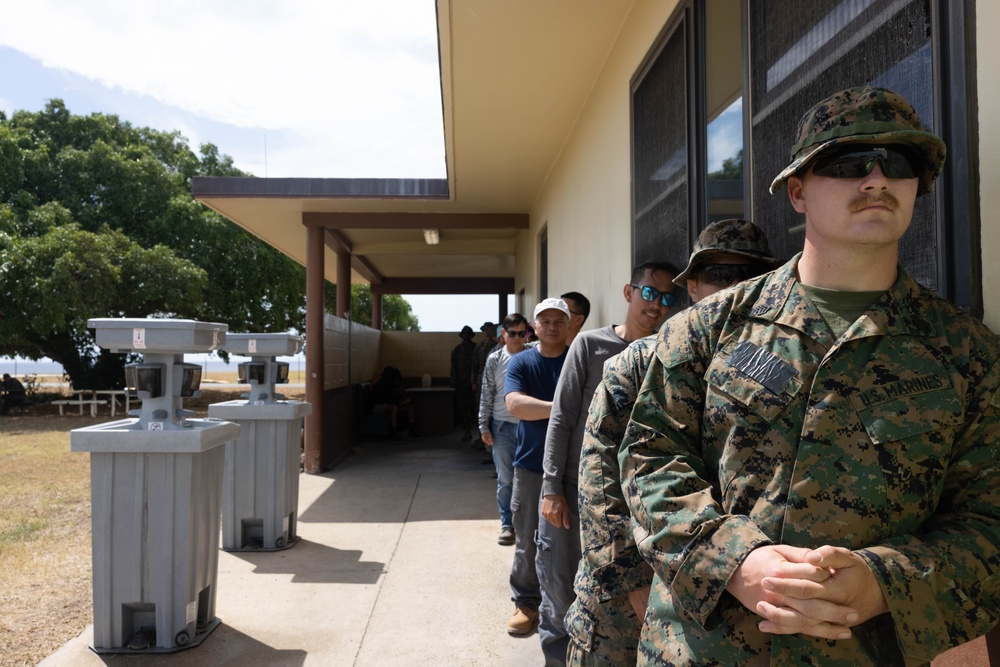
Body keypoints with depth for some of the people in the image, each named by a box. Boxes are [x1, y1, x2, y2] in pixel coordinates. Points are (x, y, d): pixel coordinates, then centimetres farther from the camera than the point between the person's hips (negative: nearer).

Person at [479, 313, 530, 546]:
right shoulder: (495, 359, 2)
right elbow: (486, 395, 3)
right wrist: (484, 427, 0)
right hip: (502, 426, 0)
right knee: (505, 479, 6)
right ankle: (507, 524, 17)